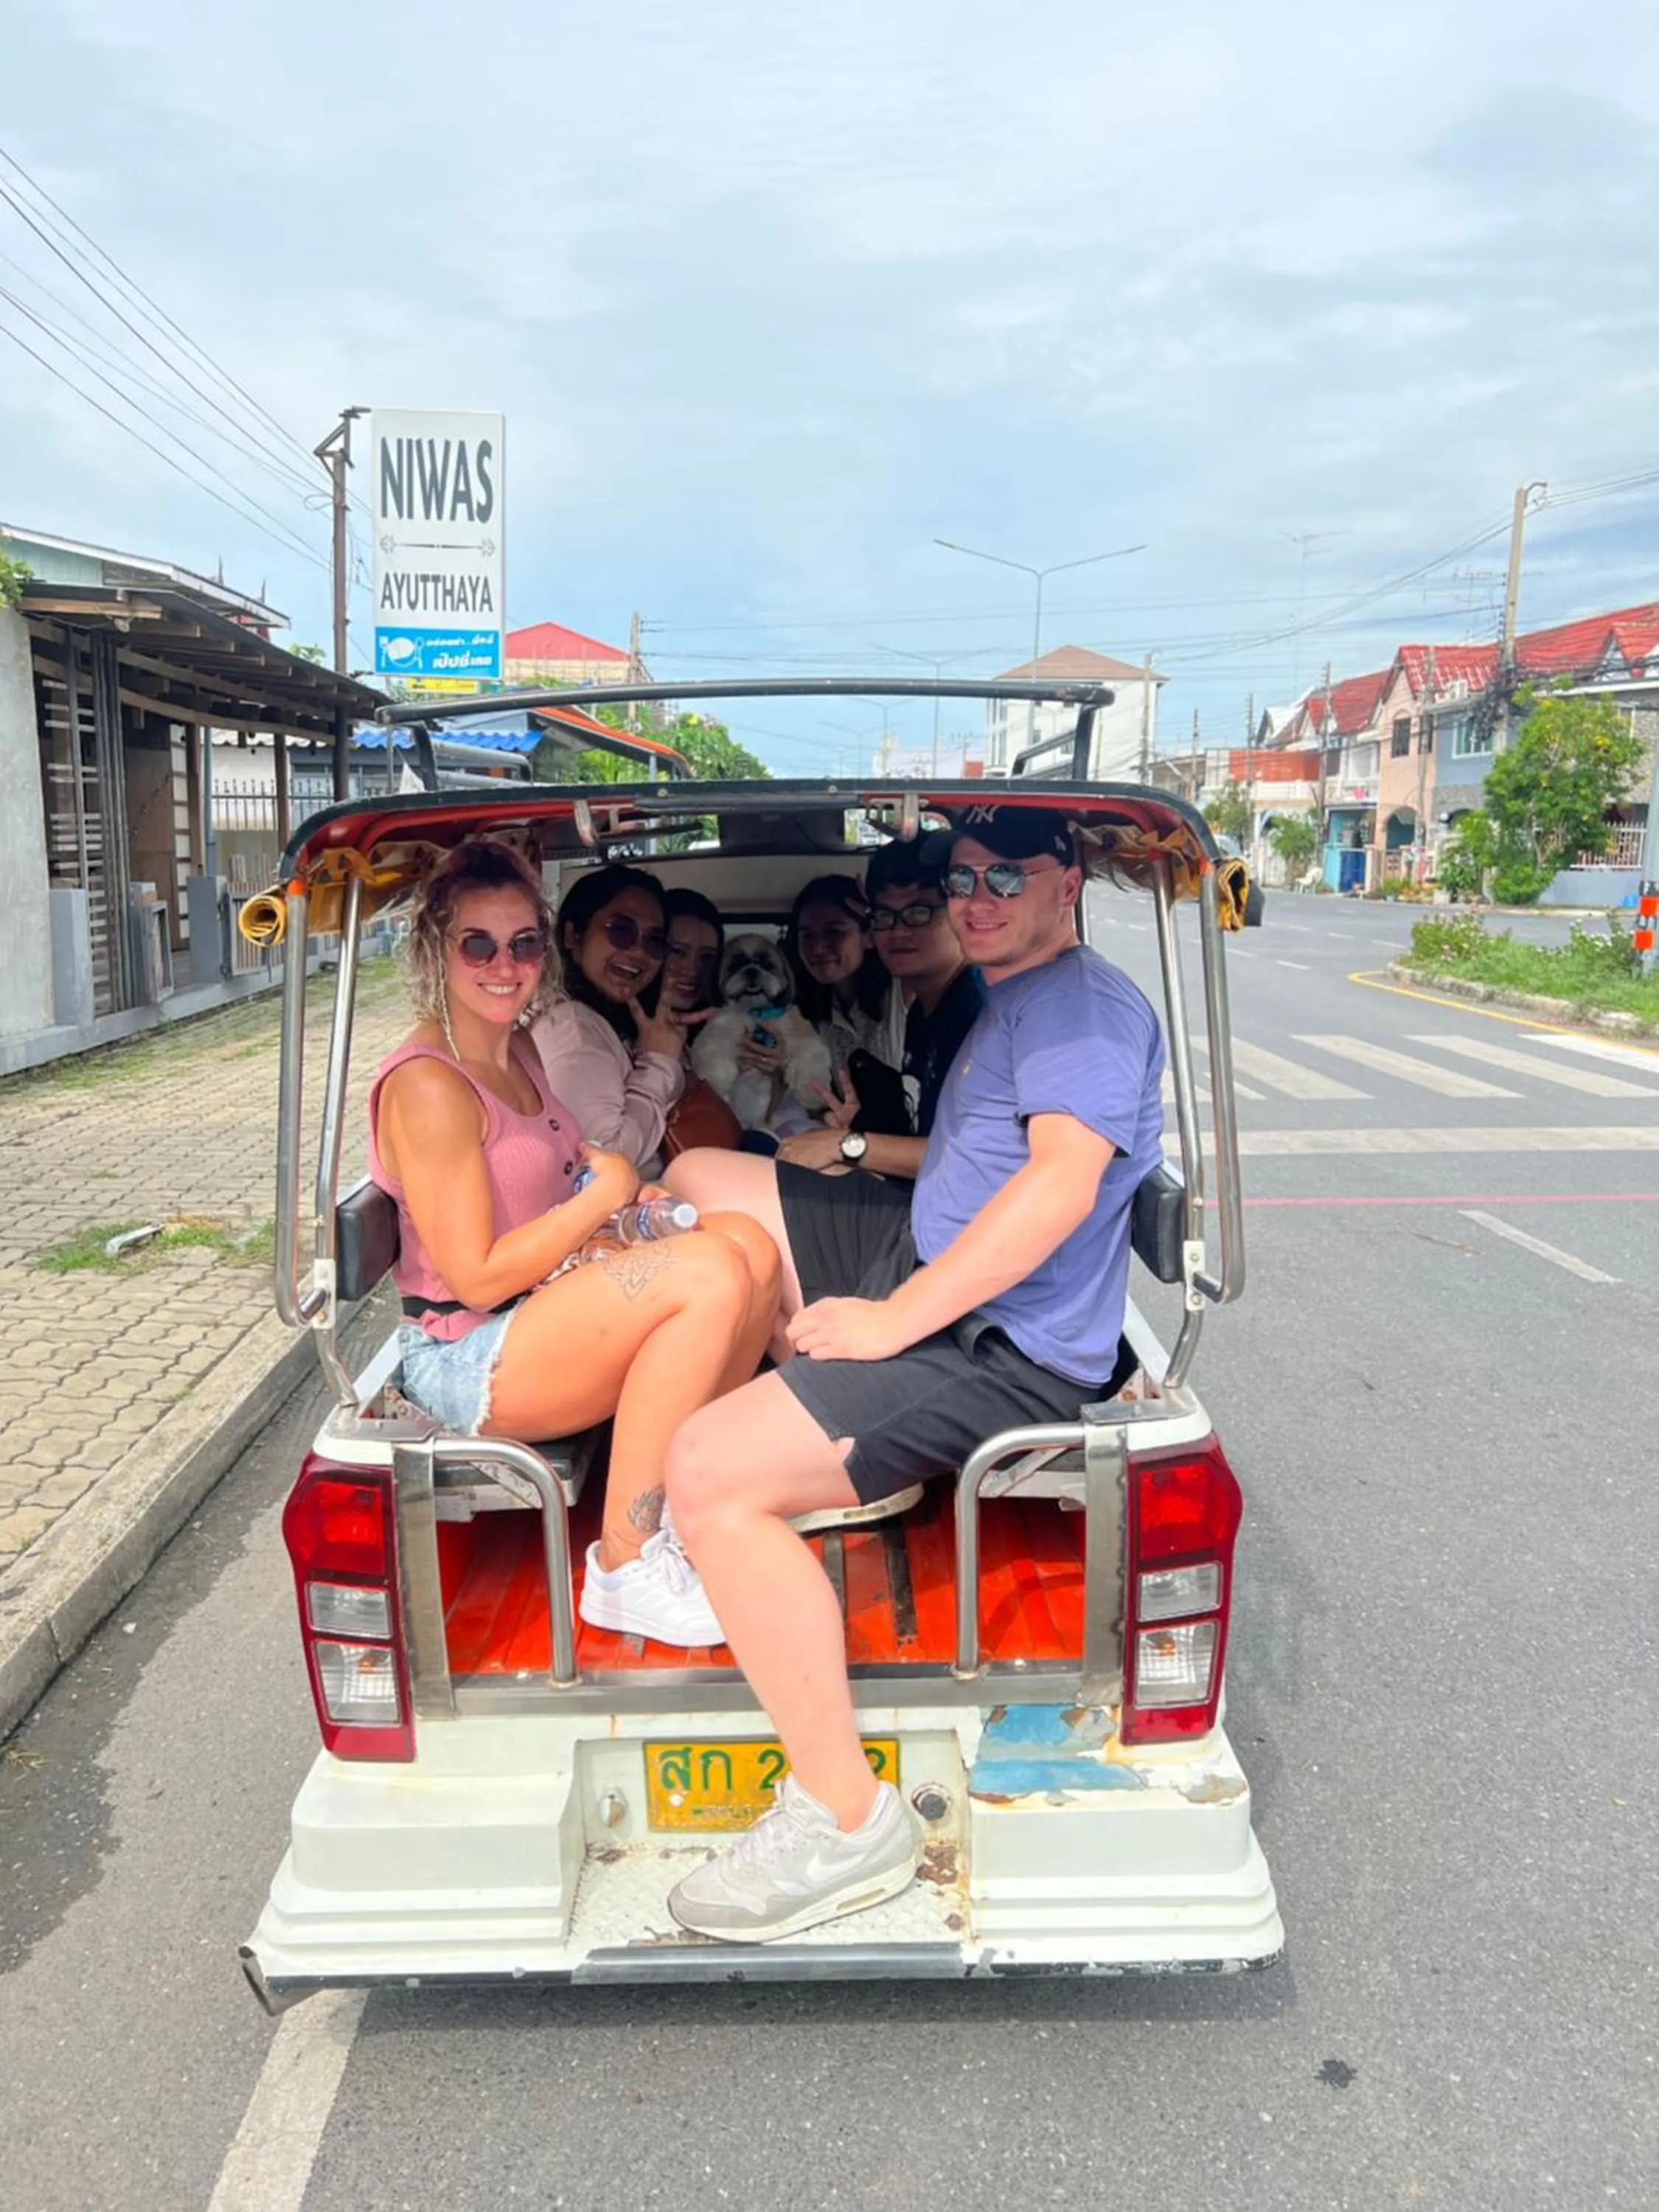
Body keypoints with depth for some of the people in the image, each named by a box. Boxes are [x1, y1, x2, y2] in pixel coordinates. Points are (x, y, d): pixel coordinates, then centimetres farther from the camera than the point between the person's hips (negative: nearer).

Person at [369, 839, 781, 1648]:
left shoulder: (516, 1050, 11)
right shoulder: (427, 1086, -17)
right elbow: (478, 1277, -19)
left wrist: (617, 1189, 1)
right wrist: (606, 1192, -13)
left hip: (548, 1311, 9)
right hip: (469, 1361, -8)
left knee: (750, 1244, -11)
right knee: (712, 1273, -28)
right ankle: (625, 1570, -17)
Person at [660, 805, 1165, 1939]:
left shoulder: (1084, 1003, -11)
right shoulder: (1013, 1004, 22)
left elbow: (1064, 1178, -26)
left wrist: (894, 1319, -25)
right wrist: (856, 1143, 21)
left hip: (1001, 1346, -11)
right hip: (924, 1261, 11)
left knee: (713, 1473, -26)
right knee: (701, 1179, 14)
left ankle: (849, 1819, -13)